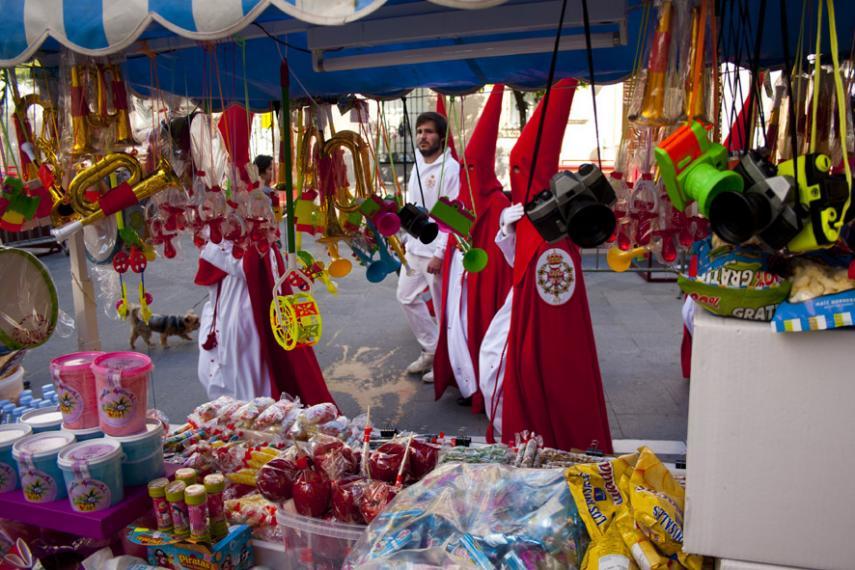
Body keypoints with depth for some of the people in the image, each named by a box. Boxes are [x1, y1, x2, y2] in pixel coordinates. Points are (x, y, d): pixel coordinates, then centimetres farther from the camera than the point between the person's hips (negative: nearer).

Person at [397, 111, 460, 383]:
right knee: (407, 297, 16)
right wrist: (403, 236, 14)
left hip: (436, 250, -9)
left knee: (444, 308, 3)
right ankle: (431, 349, 31)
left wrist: (439, 254, -22)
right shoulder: (417, 165, 11)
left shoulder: (450, 169, -14)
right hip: (415, 246, 9)